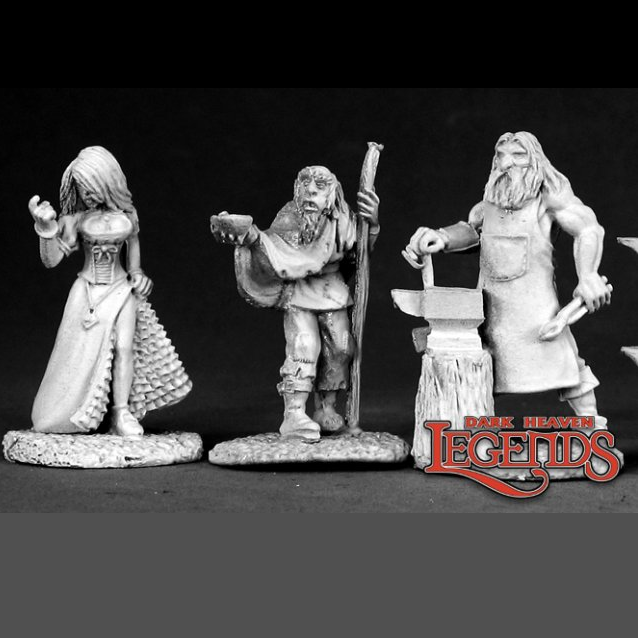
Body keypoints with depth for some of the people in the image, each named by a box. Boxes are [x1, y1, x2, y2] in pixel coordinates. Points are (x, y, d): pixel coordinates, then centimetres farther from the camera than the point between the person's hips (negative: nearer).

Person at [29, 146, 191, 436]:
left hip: (121, 288, 2)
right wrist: (45, 226, -27)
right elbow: (51, 260, -15)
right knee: (84, 354, -4)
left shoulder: (126, 214, -1)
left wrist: (136, 273, 9)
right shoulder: (76, 219, -9)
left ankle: (122, 414, -9)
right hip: (89, 290, -2)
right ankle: (63, 416, 12)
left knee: (125, 347, -15)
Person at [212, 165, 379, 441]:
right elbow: (273, 248, -22)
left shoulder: (341, 219, -2)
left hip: (332, 290, 4)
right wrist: (252, 237, -44)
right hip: (298, 290, -4)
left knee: (341, 347, 0)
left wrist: (372, 224, -7)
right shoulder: (290, 218, -13)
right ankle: (293, 414, -19)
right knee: (304, 345, -21)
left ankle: (326, 409, 18)